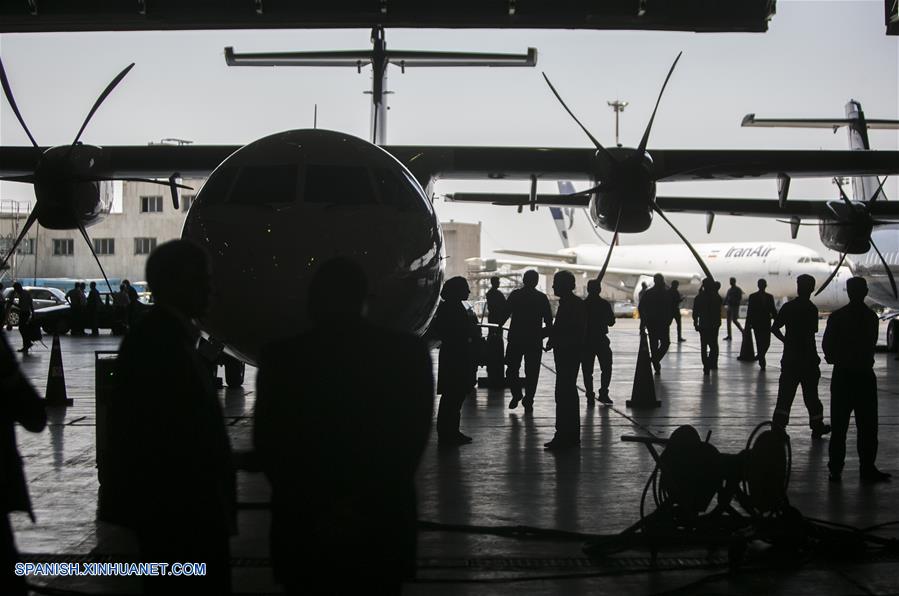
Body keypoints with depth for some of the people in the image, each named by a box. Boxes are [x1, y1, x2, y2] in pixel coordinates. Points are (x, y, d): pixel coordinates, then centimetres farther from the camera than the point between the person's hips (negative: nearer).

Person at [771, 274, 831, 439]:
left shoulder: (788, 307, 2)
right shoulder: (811, 309, -12)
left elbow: (774, 328, 2)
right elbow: (810, 336, -15)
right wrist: (815, 357, -7)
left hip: (789, 357, 4)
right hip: (807, 358, -4)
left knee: (785, 394, 3)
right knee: (810, 394, 8)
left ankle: (778, 425, -8)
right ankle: (817, 427, 19)